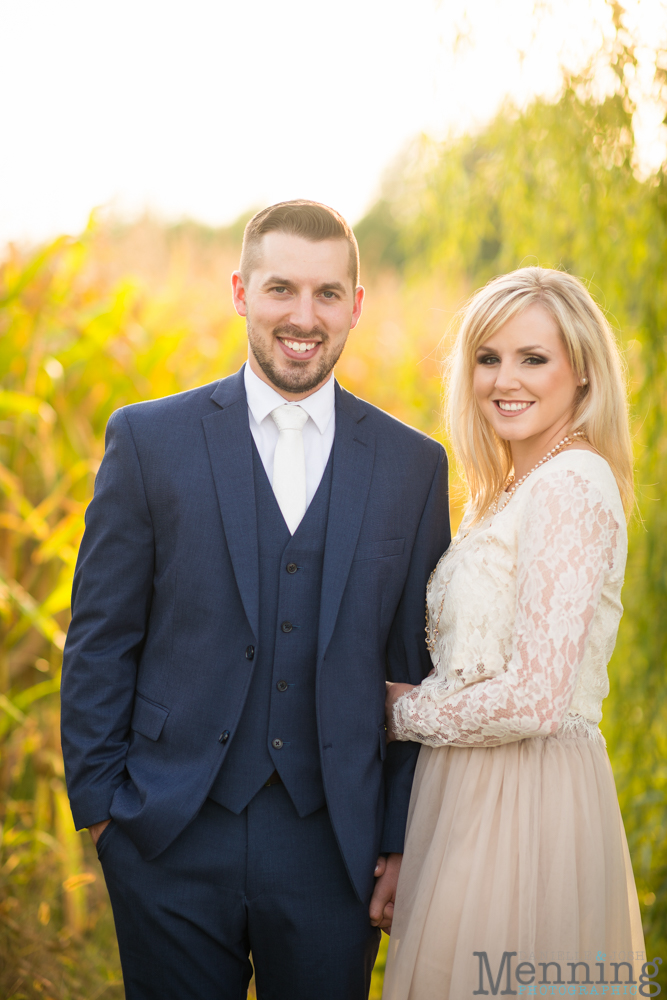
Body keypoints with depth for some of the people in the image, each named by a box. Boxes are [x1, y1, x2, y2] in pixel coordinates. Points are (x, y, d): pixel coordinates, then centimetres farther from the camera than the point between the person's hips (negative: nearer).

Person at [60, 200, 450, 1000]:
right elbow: (99, 641, 1)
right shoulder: (148, 440, 0)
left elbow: (419, 668, 6)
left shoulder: (414, 466, 4)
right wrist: (98, 806, -2)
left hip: (332, 846, 1)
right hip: (172, 843, -1)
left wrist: (404, 842, 3)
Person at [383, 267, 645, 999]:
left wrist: (401, 711, -9)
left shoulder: (571, 486, -16)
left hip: (521, 802, -9)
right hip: (478, 796, 9)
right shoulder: (513, 488, 14)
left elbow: (535, 699, -22)